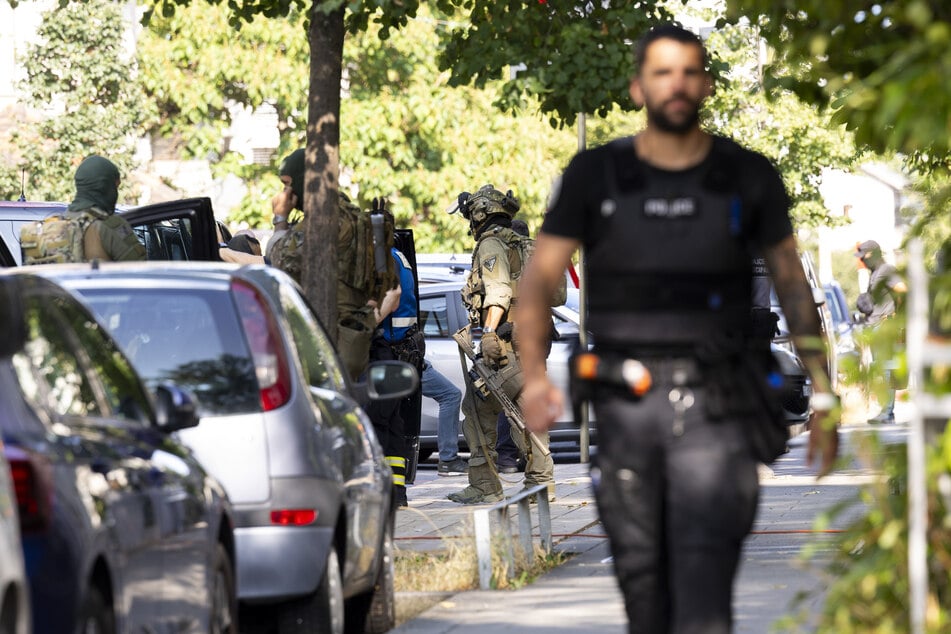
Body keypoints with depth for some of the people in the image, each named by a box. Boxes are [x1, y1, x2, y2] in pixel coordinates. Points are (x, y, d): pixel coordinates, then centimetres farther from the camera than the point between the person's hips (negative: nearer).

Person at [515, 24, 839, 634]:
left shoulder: (748, 178, 4)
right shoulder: (595, 176, 4)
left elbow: (794, 285, 12)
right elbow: (540, 279, 1)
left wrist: (822, 396, 8)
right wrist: (535, 373, -16)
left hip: (715, 406, -2)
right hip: (626, 403, 2)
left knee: (704, 564, -17)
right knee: (641, 572, 7)